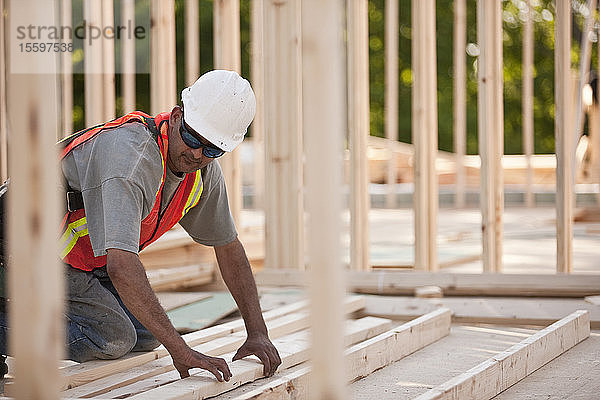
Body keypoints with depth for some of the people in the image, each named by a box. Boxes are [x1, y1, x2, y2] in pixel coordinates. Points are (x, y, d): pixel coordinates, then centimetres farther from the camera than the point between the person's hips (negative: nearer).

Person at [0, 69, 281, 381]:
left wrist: (257, 333, 1)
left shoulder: (204, 169, -7)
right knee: (114, 338, -19)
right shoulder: (130, 156, -36)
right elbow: (121, 266, -45)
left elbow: (228, 245, 7)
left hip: (88, 259, 9)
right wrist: (179, 350, -45)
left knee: (146, 336, 5)